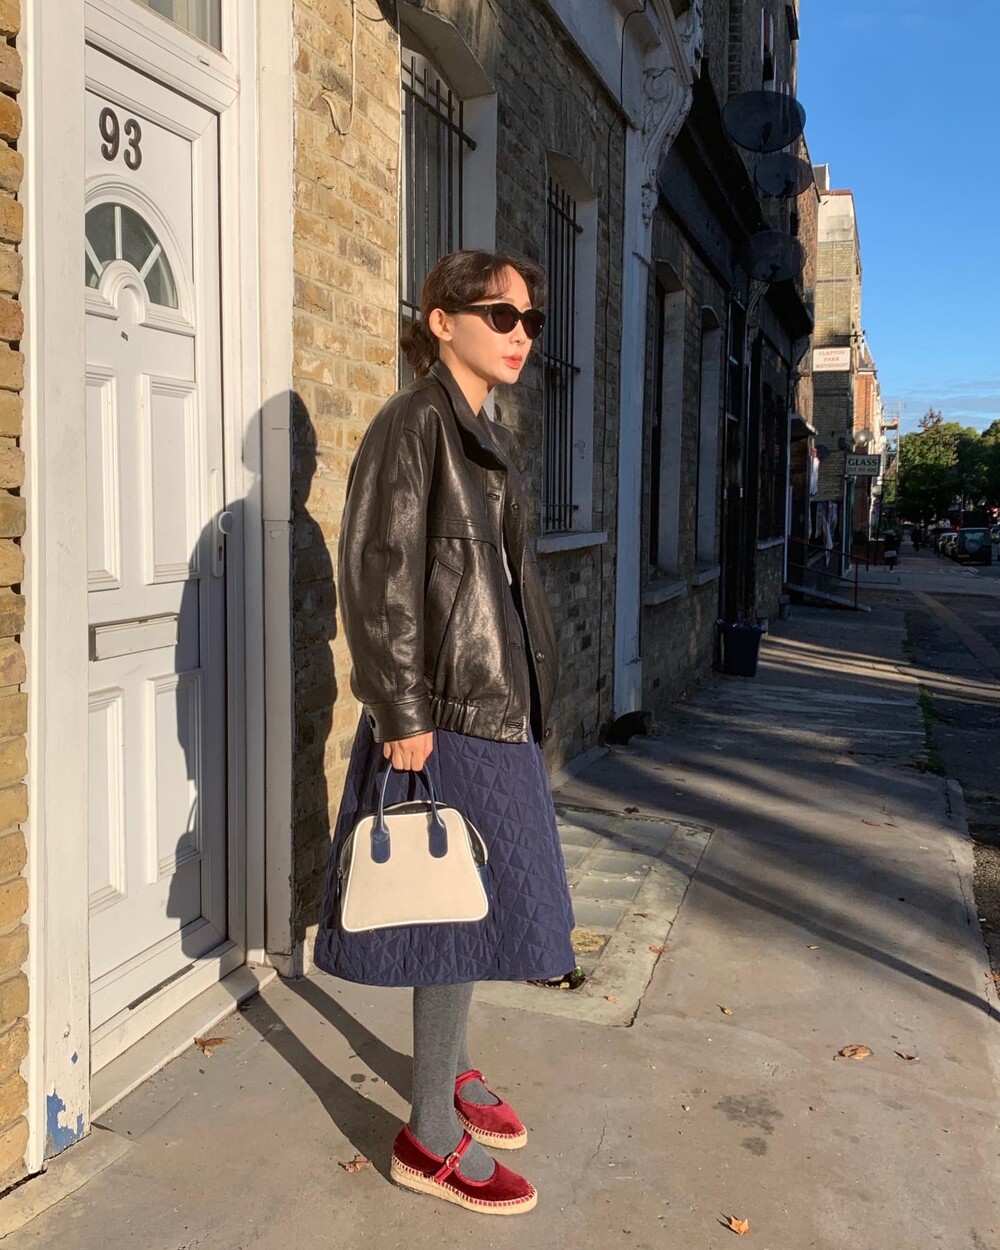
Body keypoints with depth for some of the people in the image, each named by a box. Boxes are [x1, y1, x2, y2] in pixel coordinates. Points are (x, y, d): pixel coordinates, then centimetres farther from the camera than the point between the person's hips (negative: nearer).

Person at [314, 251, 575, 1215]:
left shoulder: (485, 436, 14)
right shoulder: (414, 423, -13)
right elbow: (378, 576, -19)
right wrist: (404, 716, -20)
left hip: (495, 706, 9)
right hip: (446, 714, -9)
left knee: (475, 907, 18)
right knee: (464, 910, -1)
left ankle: (449, 1072, 36)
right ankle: (431, 1139, 15)